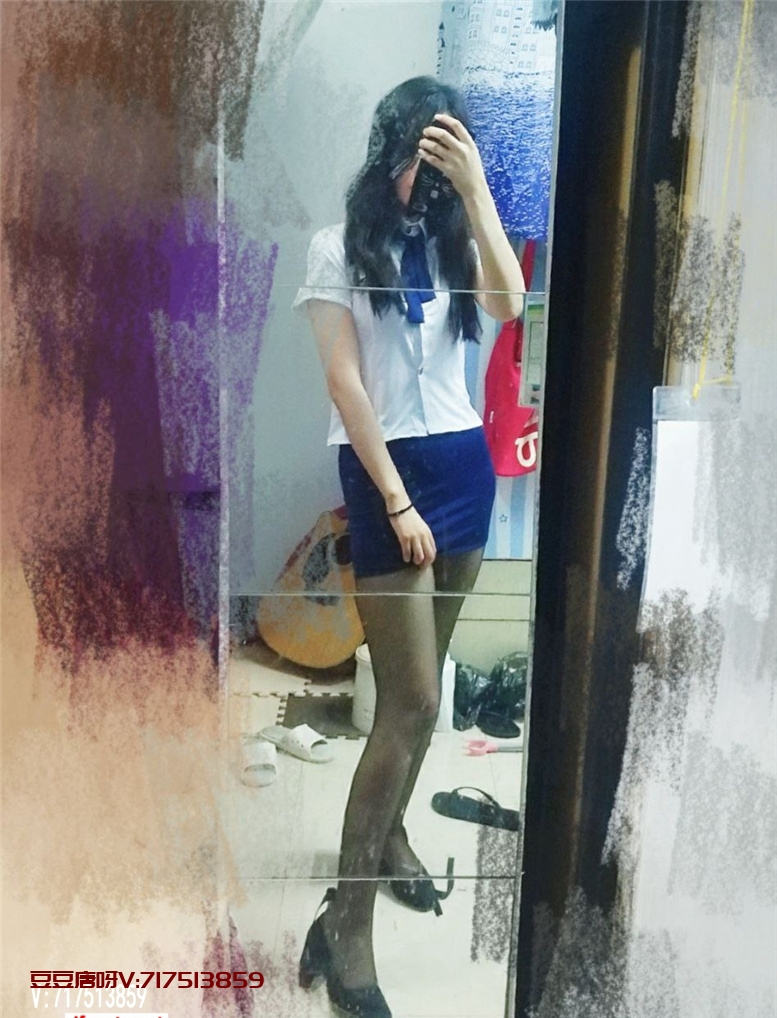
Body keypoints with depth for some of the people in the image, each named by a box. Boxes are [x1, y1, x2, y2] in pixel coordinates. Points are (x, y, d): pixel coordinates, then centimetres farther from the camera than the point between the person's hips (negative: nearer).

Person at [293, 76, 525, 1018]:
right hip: (385, 472, -5)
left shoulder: (452, 239, 13)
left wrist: (475, 189, -10)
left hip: (465, 463, 6)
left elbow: (509, 307, -7)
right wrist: (397, 501, -15)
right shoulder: (338, 247, -1)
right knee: (410, 701, -8)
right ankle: (344, 922, 6)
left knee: (423, 681, 13)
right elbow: (345, 384, -9)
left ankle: (389, 835, 35)